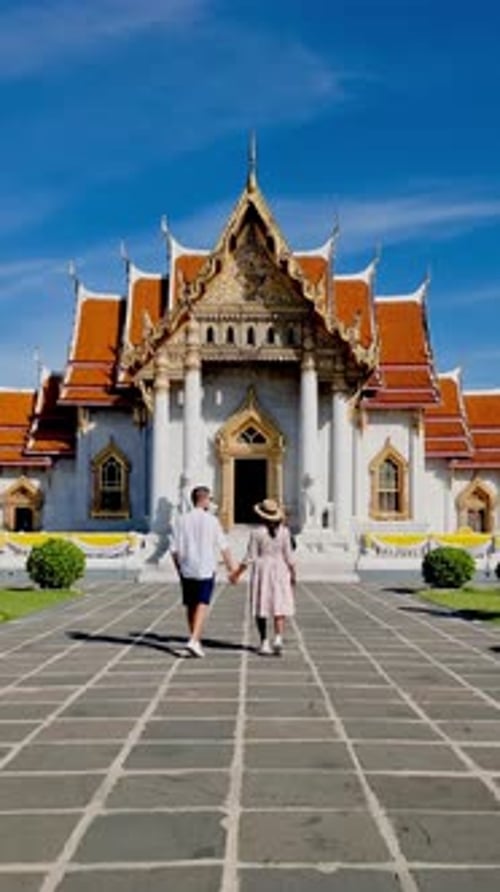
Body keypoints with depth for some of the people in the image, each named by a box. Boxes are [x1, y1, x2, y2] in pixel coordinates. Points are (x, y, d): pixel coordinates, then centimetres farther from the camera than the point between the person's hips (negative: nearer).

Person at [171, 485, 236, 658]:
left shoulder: (182, 520, 3)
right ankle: (194, 641, -18)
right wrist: (231, 568, 3)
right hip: (205, 570, -4)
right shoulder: (211, 520, -5)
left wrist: (179, 569, 14)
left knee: (190, 606, 14)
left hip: (187, 570, 4)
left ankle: (195, 640, 27)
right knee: (202, 606, -4)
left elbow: (175, 550, 2)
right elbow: (223, 547, -5)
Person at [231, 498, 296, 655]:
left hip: (261, 571, -1)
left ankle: (264, 643, 11)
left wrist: (237, 573, 1)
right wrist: (293, 574, 9)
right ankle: (278, 638, -15)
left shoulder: (256, 533, -9)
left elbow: (250, 557, -8)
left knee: (261, 609, 9)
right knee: (279, 607, 4)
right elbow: (288, 555, -2)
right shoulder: (284, 531, -4)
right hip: (279, 571, 1)